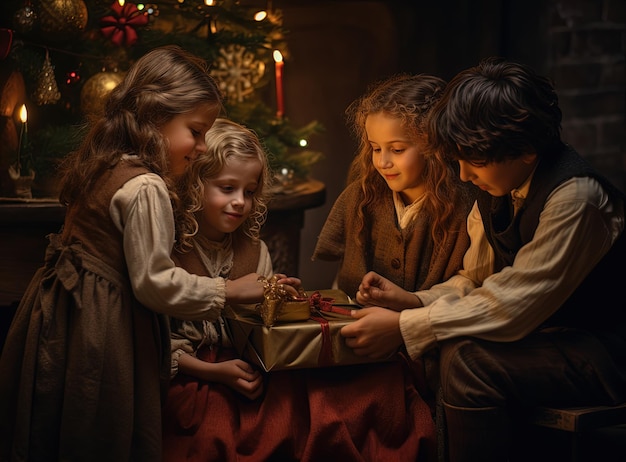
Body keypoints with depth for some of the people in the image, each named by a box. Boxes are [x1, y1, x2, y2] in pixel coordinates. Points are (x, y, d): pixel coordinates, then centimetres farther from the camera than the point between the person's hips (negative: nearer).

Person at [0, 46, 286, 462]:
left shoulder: (105, 166, 7)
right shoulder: (146, 189, -21)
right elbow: (155, 282, -20)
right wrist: (231, 290, -11)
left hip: (61, 314, 10)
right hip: (102, 328, -10)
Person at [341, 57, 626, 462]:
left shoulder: (573, 197, -25)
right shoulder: (497, 189, 1)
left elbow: (512, 306, -26)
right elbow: (476, 280, 12)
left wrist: (403, 327, -23)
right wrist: (413, 302, -7)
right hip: (546, 334, 8)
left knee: (468, 362, -26)